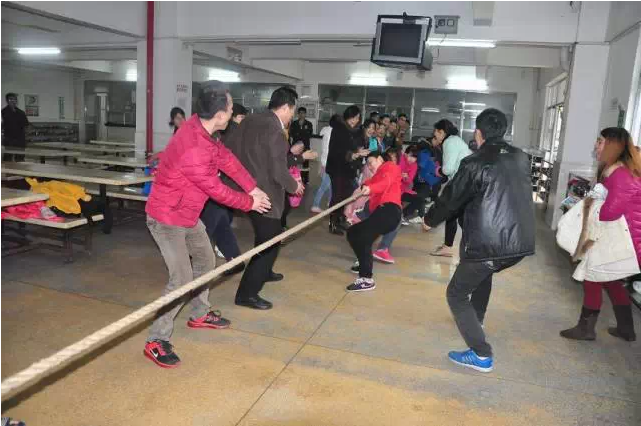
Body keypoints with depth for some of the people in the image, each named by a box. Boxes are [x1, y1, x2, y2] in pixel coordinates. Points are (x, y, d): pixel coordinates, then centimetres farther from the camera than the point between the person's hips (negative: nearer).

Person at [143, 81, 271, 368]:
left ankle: (199, 315, 40)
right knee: (182, 280, -11)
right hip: (167, 219, -10)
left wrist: (253, 188, -3)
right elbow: (216, 190, -22)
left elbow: (227, 159, 4)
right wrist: (249, 203, -7)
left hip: (188, 215, 10)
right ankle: (156, 341, 5)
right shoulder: (193, 149, -34)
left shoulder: (202, 128, -5)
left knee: (206, 262, 21)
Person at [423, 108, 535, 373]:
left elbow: (451, 198, -1)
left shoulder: (475, 163, -10)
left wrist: (430, 220, 17)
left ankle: (481, 355, 4)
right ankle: (476, 320, 50)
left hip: (488, 244, -7)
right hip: (520, 242, 7)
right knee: (484, 272, 35)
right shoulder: (521, 158, 8)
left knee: (456, 294, 9)